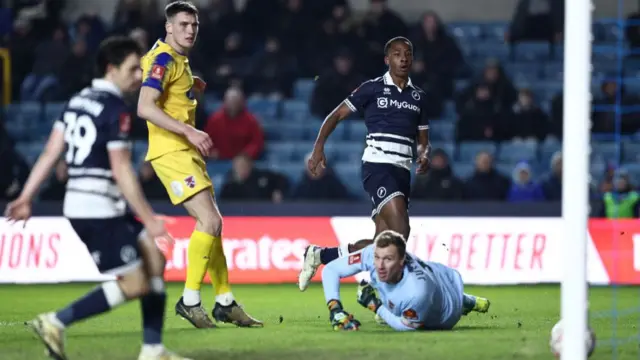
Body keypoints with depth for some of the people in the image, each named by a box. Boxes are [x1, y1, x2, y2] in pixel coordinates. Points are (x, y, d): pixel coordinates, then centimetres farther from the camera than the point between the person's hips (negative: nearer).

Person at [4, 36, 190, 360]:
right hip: (98, 208, -10)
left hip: (79, 204, 10)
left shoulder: (78, 101, 13)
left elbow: (50, 153, 11)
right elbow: (121, 171, -16)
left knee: (154, 258, 11)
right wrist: (148, 220, -12)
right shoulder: (115, 110, -13)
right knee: (134, 284, -6)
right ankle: (56, 323, -6)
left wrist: (26, 198, 13)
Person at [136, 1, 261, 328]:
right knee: (210, 220, -17)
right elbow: (145, 107, -25)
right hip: (170, 153, -10)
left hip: (186, 152, 10)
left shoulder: (179, 61, 16)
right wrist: (189, 131, -30)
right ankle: (190, 300, -11)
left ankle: (225, 302, 18)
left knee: (212, 223, 11)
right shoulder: (163, 59, -13)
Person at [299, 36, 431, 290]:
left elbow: (423, 139, 23)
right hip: (377, 165, -6)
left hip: (402, 171, 6)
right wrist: (319, 148, -5)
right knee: (399, 231, -24)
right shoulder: (372, 89, 2)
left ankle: (320, 255, 13)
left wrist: (424, 155, 0)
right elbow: (337, 115, 6)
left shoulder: (418, 97, 16)